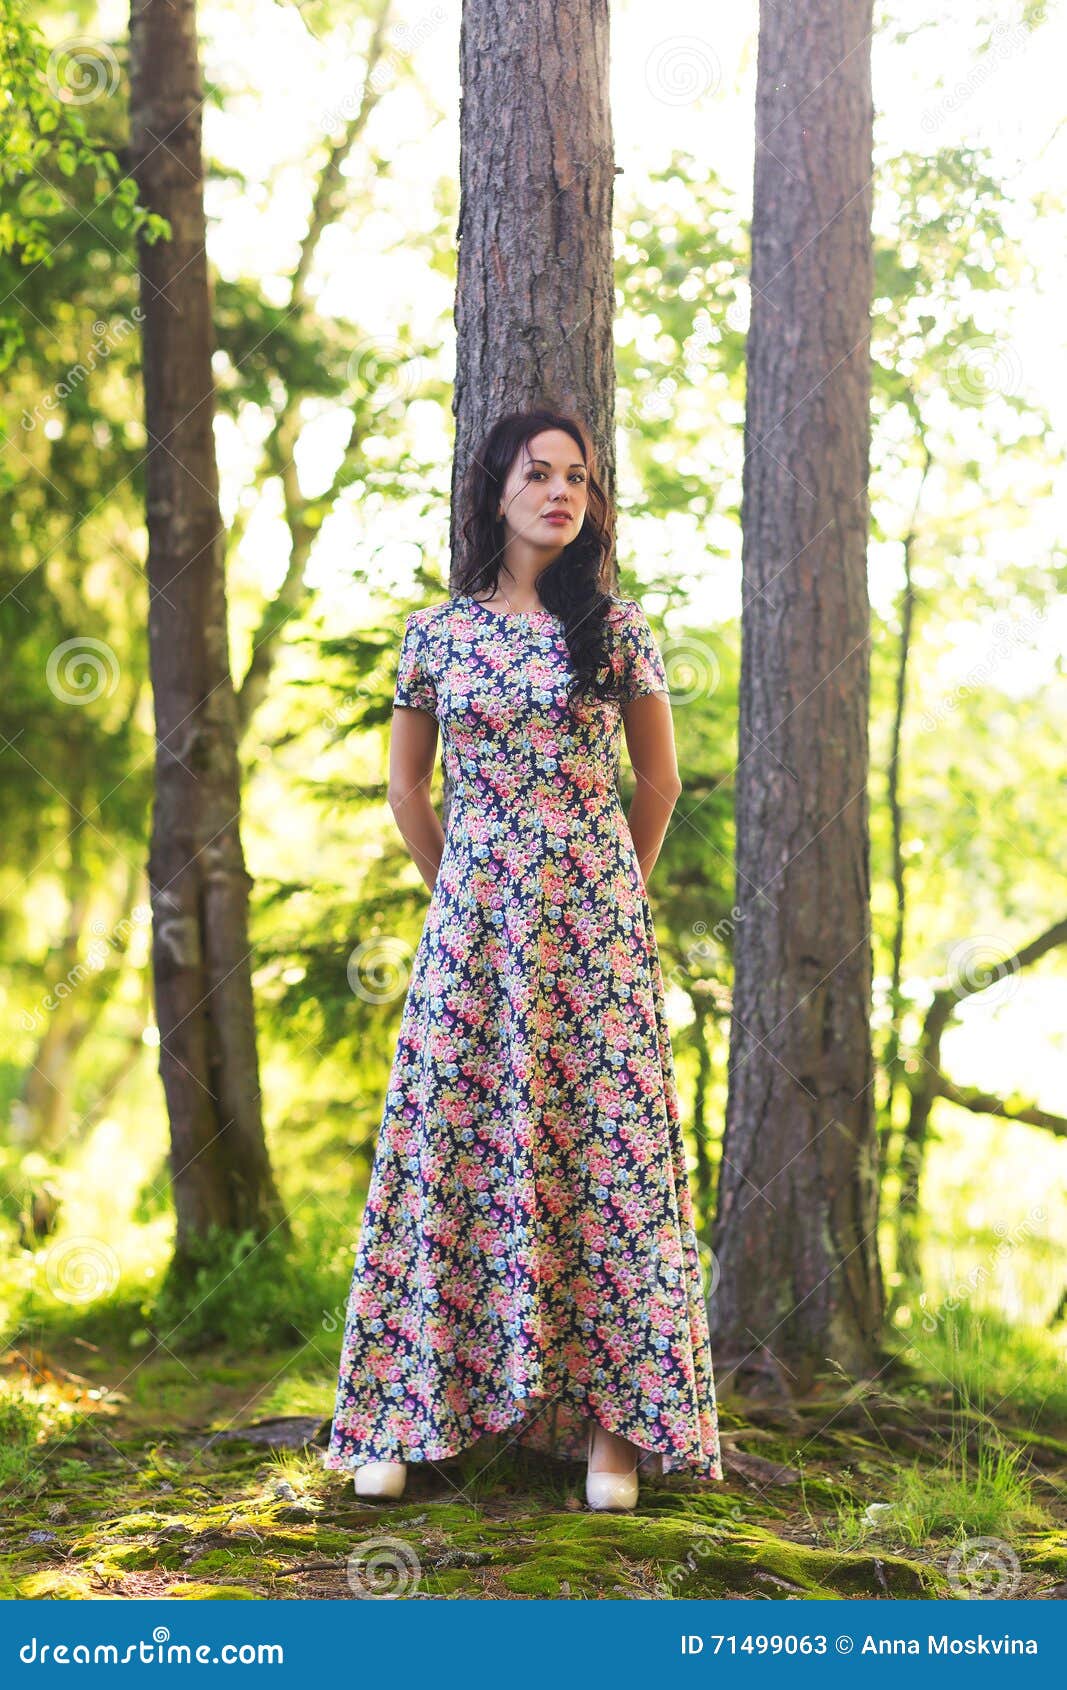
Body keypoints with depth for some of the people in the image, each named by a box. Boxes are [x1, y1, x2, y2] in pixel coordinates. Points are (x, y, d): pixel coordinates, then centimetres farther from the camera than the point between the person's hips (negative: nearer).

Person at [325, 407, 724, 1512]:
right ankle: (407, 1418, 6)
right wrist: (458, 893, 12)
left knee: (603, 1146, -2)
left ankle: (612, 1418, 4)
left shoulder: (617, 629, 3)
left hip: (593, 924, -1)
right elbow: (406, 786, 14)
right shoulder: (437, 634, 5)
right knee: (449, 1146, 0)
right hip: (473, 924, 1)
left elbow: (659, 780, 11)